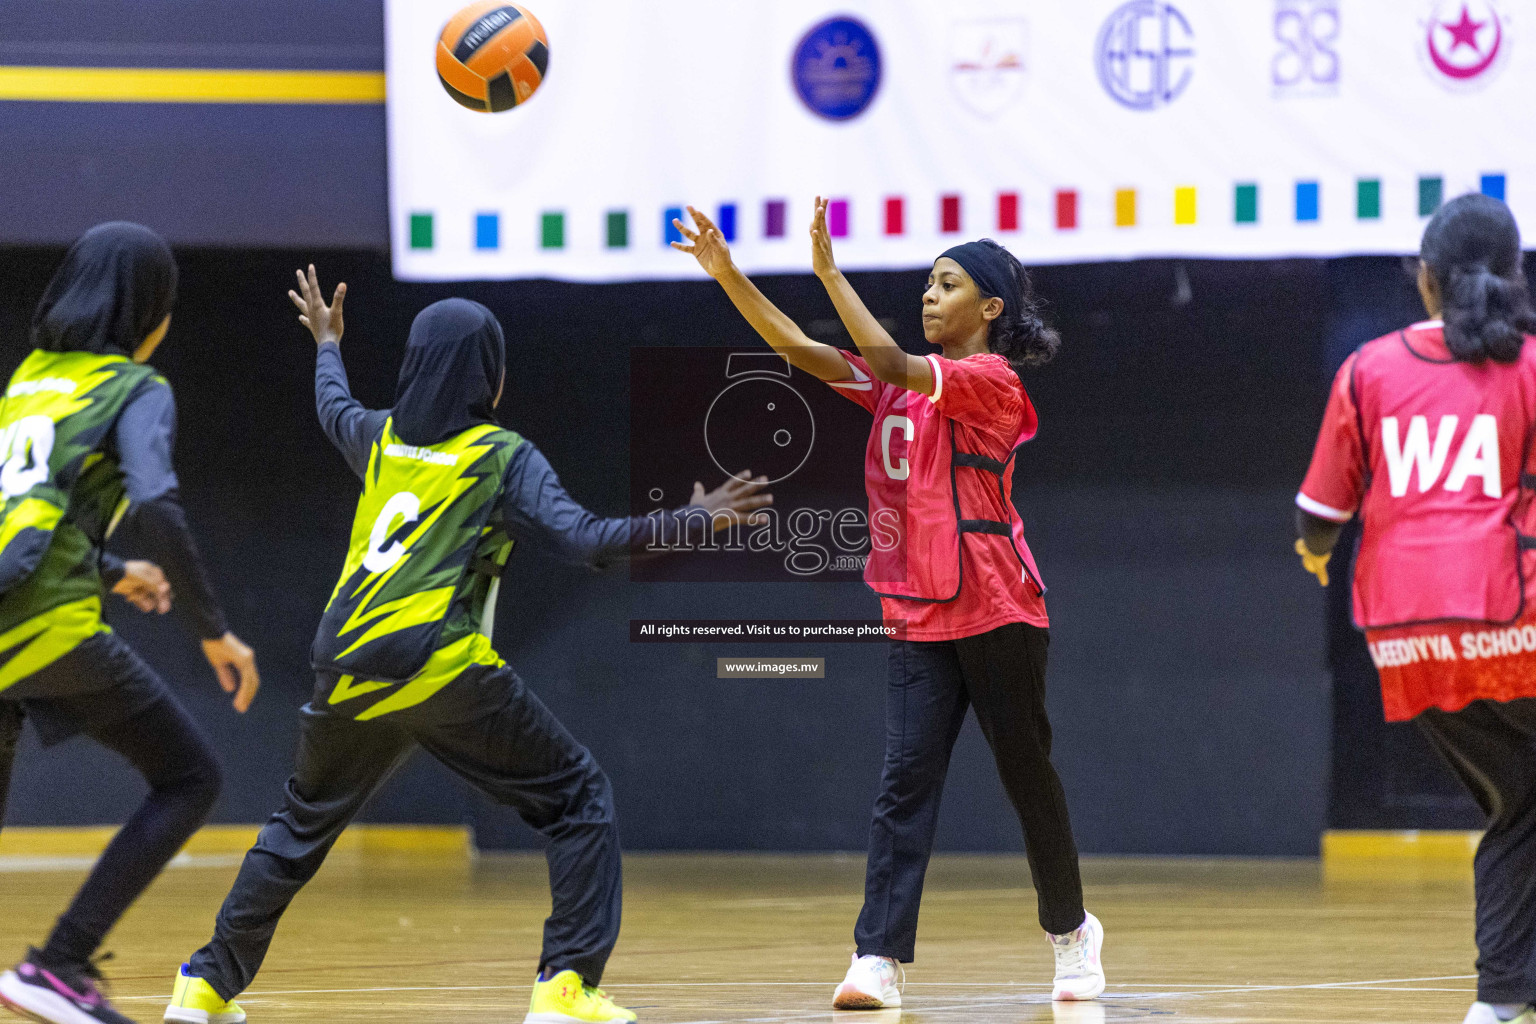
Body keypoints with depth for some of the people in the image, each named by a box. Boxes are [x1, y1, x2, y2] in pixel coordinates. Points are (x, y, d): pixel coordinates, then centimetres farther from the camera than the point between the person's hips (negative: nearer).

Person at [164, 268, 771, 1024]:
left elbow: (333, 410, 39)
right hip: (442, 669, -5)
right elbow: (583, 539, -13)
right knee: (577, 799, 6)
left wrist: (327, 345, 59)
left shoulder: (380, 439, 14)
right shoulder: (503, 458, -1)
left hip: (345, 666, 5)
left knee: (303, 822, 25)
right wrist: (687, 521, -10)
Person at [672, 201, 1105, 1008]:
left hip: (997, 614, -6)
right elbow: (800, 349, 5)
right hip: (920, 617, 6)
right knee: (905, 782, -7)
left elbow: (891, 364, -23)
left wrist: (829, 272, -22)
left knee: (1027, 775, 6)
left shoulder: (992, 381, -9)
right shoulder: (900, 385, 12)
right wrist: (727, 275, -5)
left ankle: (1071, 931, 26)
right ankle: (879, 958, -15)